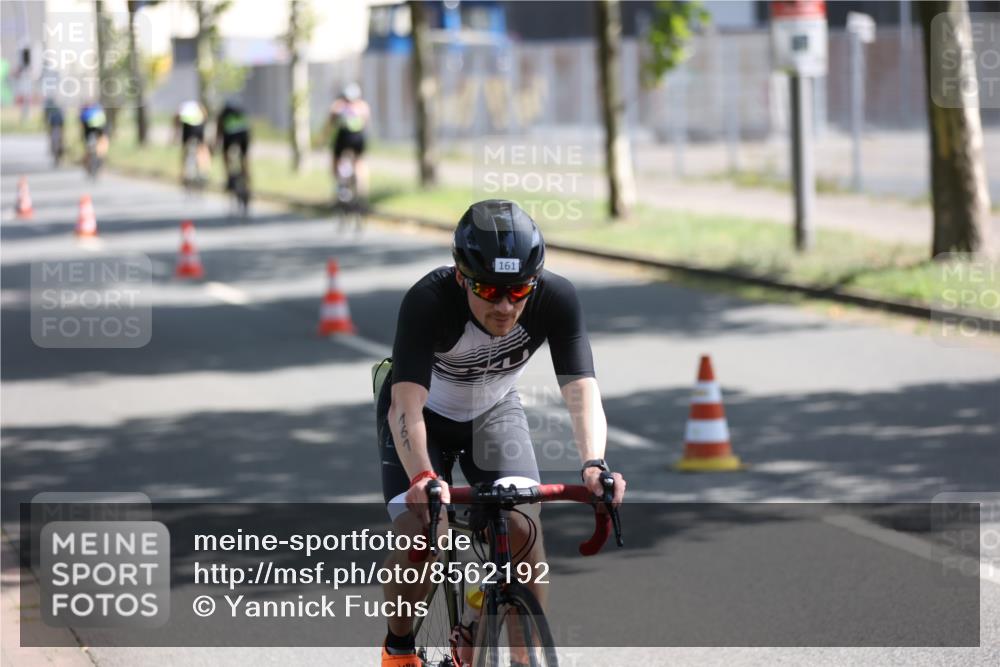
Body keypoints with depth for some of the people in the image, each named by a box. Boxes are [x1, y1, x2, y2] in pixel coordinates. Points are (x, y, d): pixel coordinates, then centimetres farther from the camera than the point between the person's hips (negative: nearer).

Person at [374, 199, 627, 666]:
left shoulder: (556, 299, -30)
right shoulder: (429, 300, -37)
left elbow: (582, 391, -36)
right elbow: (407, 405, -43)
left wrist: (594, 464, -54)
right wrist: (422, 477, -61)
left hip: (494, 410, 2)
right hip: (425, 412, -2)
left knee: (523, 528, -20)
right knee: (419, 536, -20)